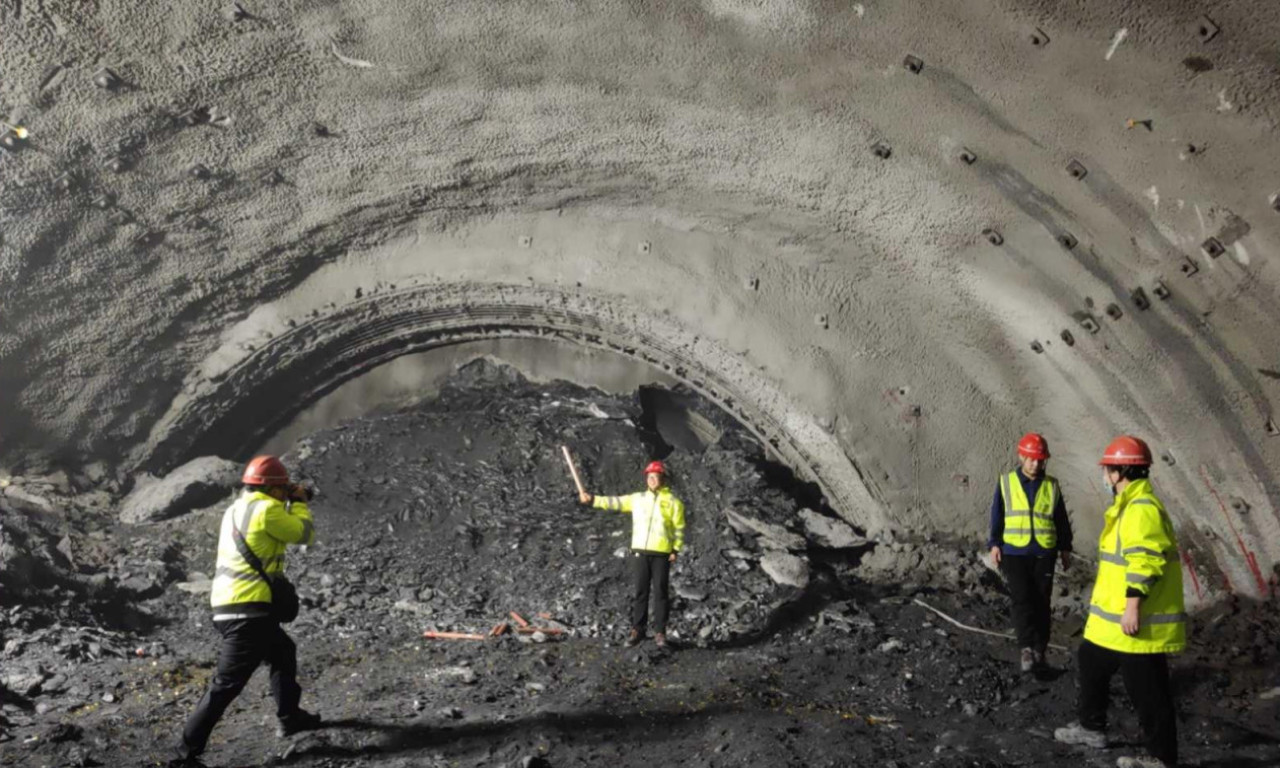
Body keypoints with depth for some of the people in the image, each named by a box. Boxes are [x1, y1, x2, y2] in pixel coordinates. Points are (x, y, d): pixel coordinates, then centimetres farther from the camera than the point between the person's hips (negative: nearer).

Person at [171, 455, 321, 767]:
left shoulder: (237, 508, 15)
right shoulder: (267, 509, -12)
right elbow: (304, 534, -2)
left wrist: (291, 504, 28)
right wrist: (299, 504, 14)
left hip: (228, 605, 10)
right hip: (248, 609, -10)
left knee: (283, 653, 26)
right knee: (227, 683, -7)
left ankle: (290, 718, 36)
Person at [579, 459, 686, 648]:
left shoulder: (673, 502, 2)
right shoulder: (638, 498, 13)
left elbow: (679, 528, 0)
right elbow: (615, 502, 14)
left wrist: (676, 550, -8)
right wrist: (593, 500, 8)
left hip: (662, 554, -3)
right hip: (639, 552, 3)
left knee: (660, 593, 1)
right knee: (638, 592, 5)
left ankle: (660, 633, 8)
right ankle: (637, 630, 14)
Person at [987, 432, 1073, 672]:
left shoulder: (1052, 486, 7)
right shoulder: (1006, 483, 2)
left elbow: (1062, 519, 13)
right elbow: (997, 516, 4)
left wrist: (1065, 548, 13)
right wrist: (994, 544, -2)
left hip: (1044, 554, 2)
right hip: (1014, 552, -2)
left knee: (1041, 602, 5)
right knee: (1022, 599, -11)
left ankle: (1039, 649, 14)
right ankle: (1027, 647, -13)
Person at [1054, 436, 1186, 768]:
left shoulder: (1143, 508, -21)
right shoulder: (1130, 504, 14)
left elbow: (1145, 563, -28)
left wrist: (1133, 607, -27)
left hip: (1138, 621, -11)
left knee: (1147, 691, 0)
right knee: (1092, 662, 22)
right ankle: (1092, 727, 35)